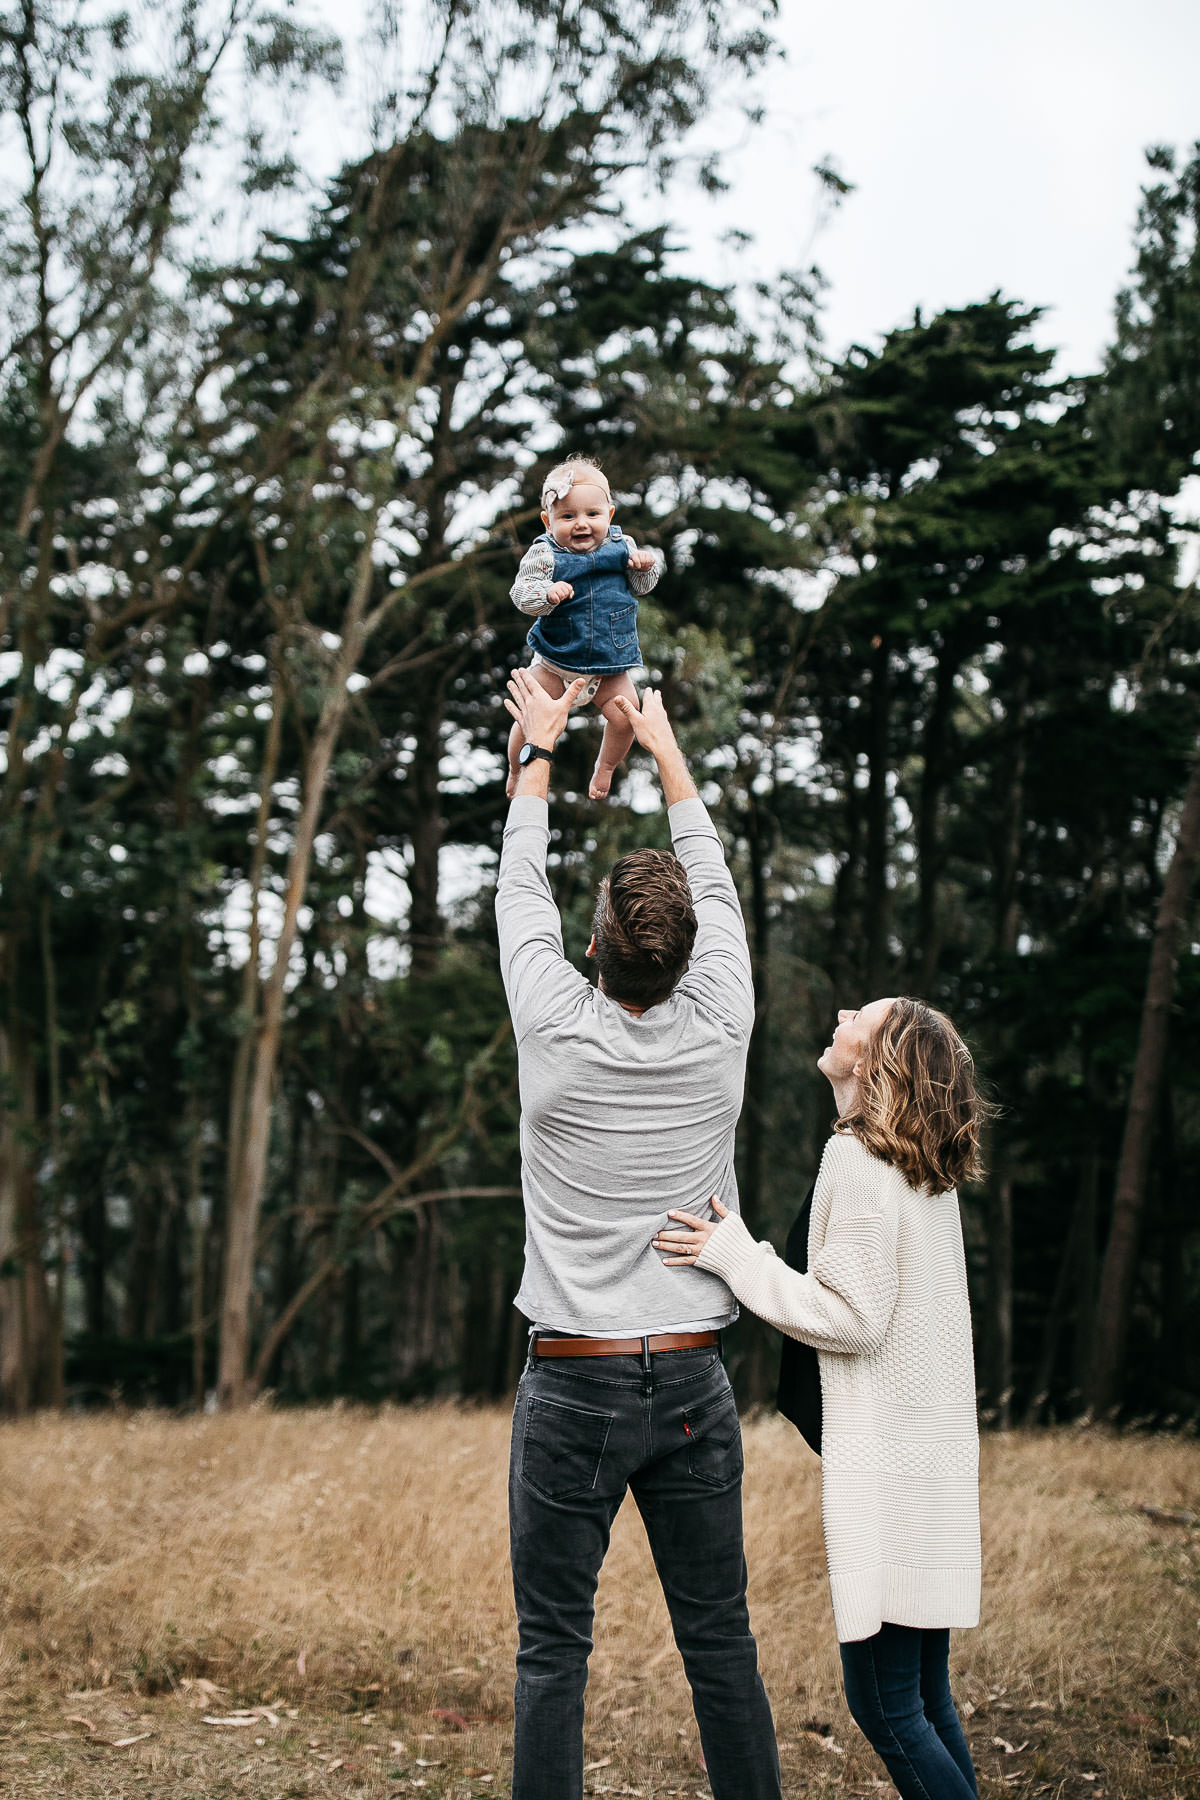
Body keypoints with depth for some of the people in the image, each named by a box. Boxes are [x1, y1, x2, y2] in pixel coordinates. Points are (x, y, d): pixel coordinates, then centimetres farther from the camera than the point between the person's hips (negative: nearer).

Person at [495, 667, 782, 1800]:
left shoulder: (559, 1033, -9)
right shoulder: (719, 1033, -3)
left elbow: (520, 890, 8)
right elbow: (716, 885, 14)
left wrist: (540, 748, 23)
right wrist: (662, 745, 26)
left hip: (572, 1385, -2)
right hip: (693, 1382, 2)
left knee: (553, 1650, 3)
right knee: (719, 1643, 8)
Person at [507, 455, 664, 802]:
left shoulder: (620, 545, -5)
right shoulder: (544, 554, -15)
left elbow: (640, 587, 7)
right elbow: (520, 593, -19)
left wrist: (645, 566, -15)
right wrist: (548, 592, -39)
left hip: (610, 662, 2)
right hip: (556, 662, -2)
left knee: (624, 714, -5)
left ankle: (606, 766, 26)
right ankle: (517, 771, 25)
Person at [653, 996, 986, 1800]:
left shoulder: (858, 1159, -13)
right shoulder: (933, 1170, 13)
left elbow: (852, 1318, -15)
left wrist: (736, 1256, -11)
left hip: (884, 1455, -9)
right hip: (940, 1455, 9)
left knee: (884, 1702, -4)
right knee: (926, 1697, 13)